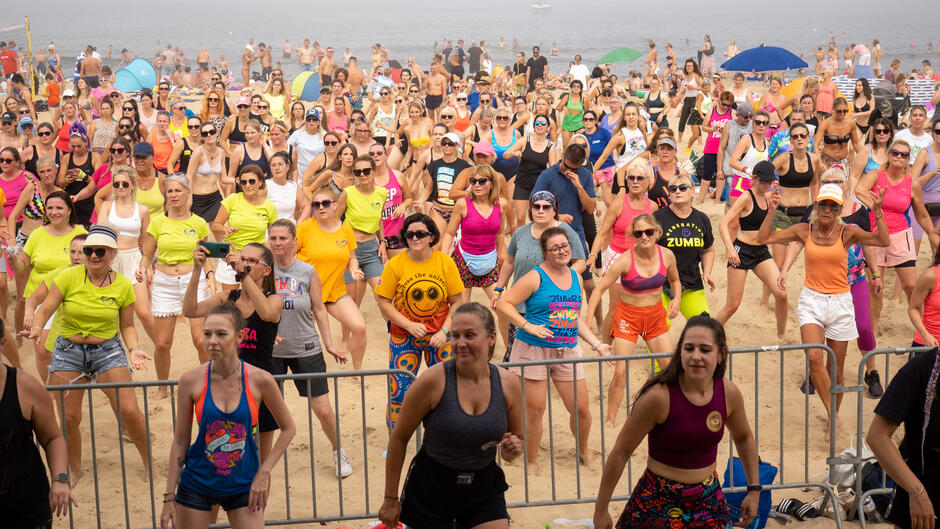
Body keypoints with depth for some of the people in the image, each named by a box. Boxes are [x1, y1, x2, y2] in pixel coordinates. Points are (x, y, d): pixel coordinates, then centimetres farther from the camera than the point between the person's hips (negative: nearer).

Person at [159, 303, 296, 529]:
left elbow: (288, 428, 3)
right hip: (197, 484, 1)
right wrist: (169, 496, -1)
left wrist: (264, 472, -3)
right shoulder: (191, 381, -10)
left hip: (243, 486, 0)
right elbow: (180, 441, -2)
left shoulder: (260, 380, -12)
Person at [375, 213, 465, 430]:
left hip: (439, 337, 1)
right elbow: (382, 300, -6)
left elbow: (456, 302, 1)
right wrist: (409, 325, -15)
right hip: (404, 337, -1)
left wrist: (444, 331, -10)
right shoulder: (396, 264, -7)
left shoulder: (446, 262, -4)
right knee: (399, 392, -1)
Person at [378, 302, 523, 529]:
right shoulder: (434, 380, -16)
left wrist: (512, 450, -13)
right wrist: (391, 499, -4)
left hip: (484, 489, 3)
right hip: (431, 487, -2)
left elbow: (517, 438, 12)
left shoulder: (508, 384, -6)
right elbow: (399, 438, -7)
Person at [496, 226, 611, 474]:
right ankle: (531, 461, 18)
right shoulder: (536, 277, -9)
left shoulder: (576, 278, 11)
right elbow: (503, 303, -12)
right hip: (534, 350, -5)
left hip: (568, 352, 5)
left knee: (581, 408, 6)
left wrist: (596, 345, 14)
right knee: (534, 410, -1)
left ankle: (584, 451, 33)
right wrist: (527, 326, -21)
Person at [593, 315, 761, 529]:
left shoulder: (729, 393, -7)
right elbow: (621, 452, -14)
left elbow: (743, 438, 15)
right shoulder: (659, 397, -21)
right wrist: (601, 510, -11)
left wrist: (754, 489, 15)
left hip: (708, 497, 4)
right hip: (659, 500, -4)